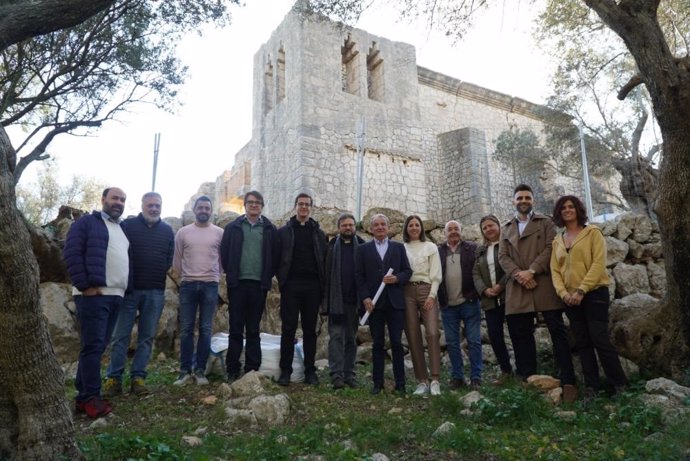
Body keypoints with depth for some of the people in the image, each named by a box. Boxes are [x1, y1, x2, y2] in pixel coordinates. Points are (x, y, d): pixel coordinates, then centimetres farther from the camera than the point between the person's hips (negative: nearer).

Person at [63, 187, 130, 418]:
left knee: (99, 346, 10)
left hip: (115, 296, 7)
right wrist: (85, 285, -15)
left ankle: (83, 395, 18)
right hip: (93, 295, -7)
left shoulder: (123, 228, 23)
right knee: (93, 345, -6)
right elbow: (71, 254, -9)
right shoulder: (87, 222, 0)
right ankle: (91, 397, 1)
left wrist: (126, 288, 15)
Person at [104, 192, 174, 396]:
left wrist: (158, 278, 4)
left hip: (155, 292, 3)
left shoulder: (167, 230, 11)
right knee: (121, 335, 1)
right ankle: (114, 378, 9)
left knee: (147, 337, 5)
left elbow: (169, 259, 12)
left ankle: (138, 377, 13)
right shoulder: (128, 225, 2)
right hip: (130, 289, -2)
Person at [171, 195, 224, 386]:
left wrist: (213, 276, 9)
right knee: (186, 329, 2)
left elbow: (223, 259, 9)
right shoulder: (183, 232, 5)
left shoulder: (219, 233, 3)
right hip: (188, 285, 1)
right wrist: (184, 276, 13)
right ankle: (185, 370, 10)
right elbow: (177, 260, 11)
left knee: (205, 329, 3)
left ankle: (200, 370, 10)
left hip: (210, 285, 0)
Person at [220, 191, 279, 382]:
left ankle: (252, 369, 14)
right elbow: (225, 253, 5)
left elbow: (275, 255, 6)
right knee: (236, 329, 4)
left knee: (253, 330, 8)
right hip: (237, 283, 0)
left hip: (259, 285, 0)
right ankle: (232, 371, 12)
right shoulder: (233, 227, 6)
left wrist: (268, 277, 0)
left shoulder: (270, 229, 7)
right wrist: (230, 274, 0)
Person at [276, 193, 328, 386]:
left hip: (312, 286, 2)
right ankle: (285, 370, 9)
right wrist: (281, 278, -4)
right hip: (291, 285, -2)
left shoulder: (319, 233, 12)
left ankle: (310, 370, 14)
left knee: (310, 330, 7)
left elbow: (325, 259, 10)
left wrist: (323, 283, 1)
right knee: (288, 329, 1)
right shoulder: (284, 231, 6)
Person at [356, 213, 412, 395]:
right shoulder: (363, 249, 8)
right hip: (374, 302, 0)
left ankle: (400, 383, 10)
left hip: (395, 302, 0)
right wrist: (365, 298, -8)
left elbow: (408, 271, 8)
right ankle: (377, 382, 13)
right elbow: (359, 276, 3)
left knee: (397, 343, 1)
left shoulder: (399, 247, 11)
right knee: (377, 344, 6)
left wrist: (397, 278, -12)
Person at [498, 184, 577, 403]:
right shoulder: (506, 229, 20)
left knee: (557, 332, -4)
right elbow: (503, 257, 8)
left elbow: (550, 248, -2)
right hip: (518, 288, 3)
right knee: (521, 335, 3)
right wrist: (518, 274, -10)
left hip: (544, 285, -3)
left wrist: (531, 271, -15)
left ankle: (568, 382, 0)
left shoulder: (545, 223, 12)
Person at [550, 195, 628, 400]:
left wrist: (581, 290, -18)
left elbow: (598, 264, -11)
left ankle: (619, 383, 9)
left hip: (594, 294, -5)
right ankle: (591, 387, 14)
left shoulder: (592, 232, -1)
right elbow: (555, 270, 7)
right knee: (582, 343, 7)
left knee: (600, 339, -6)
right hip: (570, 298, 5)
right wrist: (563, 293, -9)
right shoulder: (557, 240, 12)